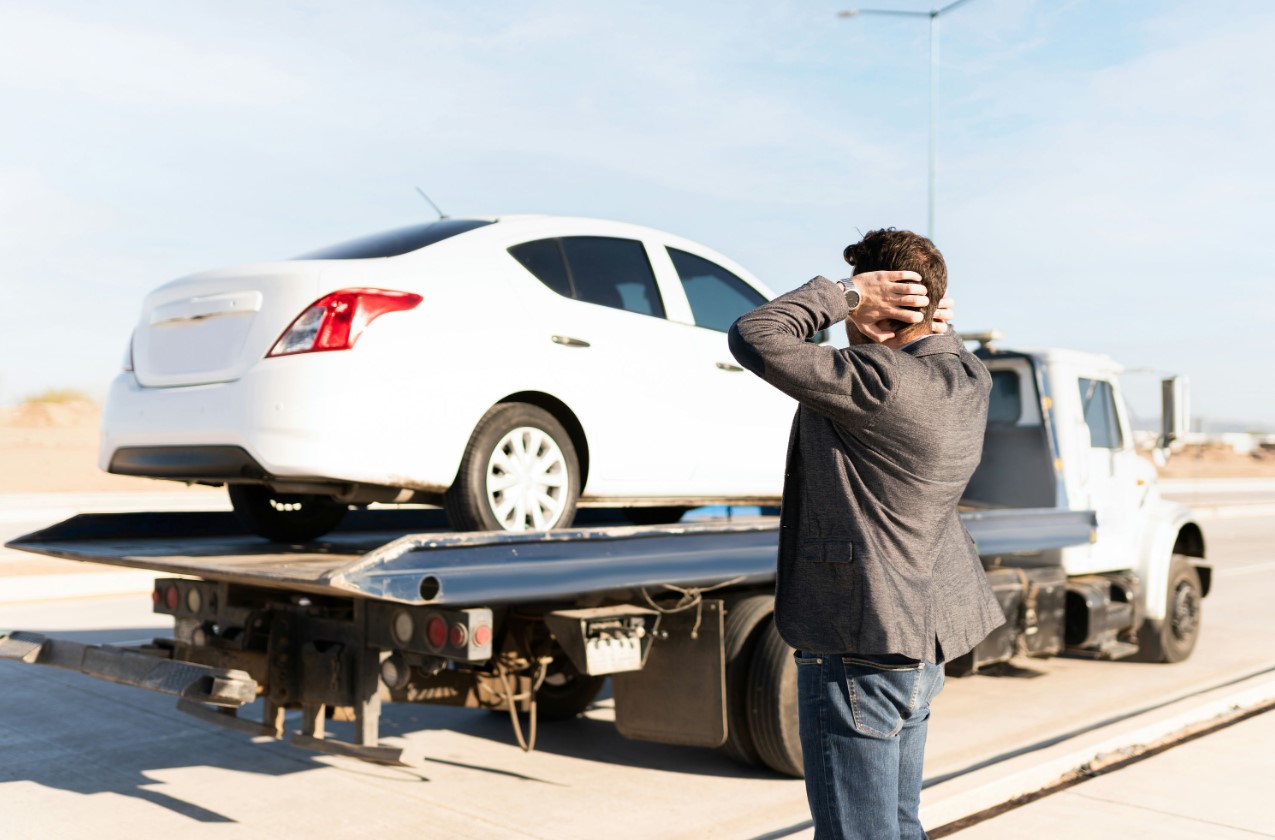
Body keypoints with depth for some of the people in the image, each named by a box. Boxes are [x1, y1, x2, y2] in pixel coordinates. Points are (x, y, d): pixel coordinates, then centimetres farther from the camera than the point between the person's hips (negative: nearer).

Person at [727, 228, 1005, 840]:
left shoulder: (880, 382, -23)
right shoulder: (969, 378, 4)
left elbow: (752, 338, -21)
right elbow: (937, 343, 28)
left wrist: (842, 294, -13)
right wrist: (934, 317, 6)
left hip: (861, 653, -10)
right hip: (922, 647, 10)